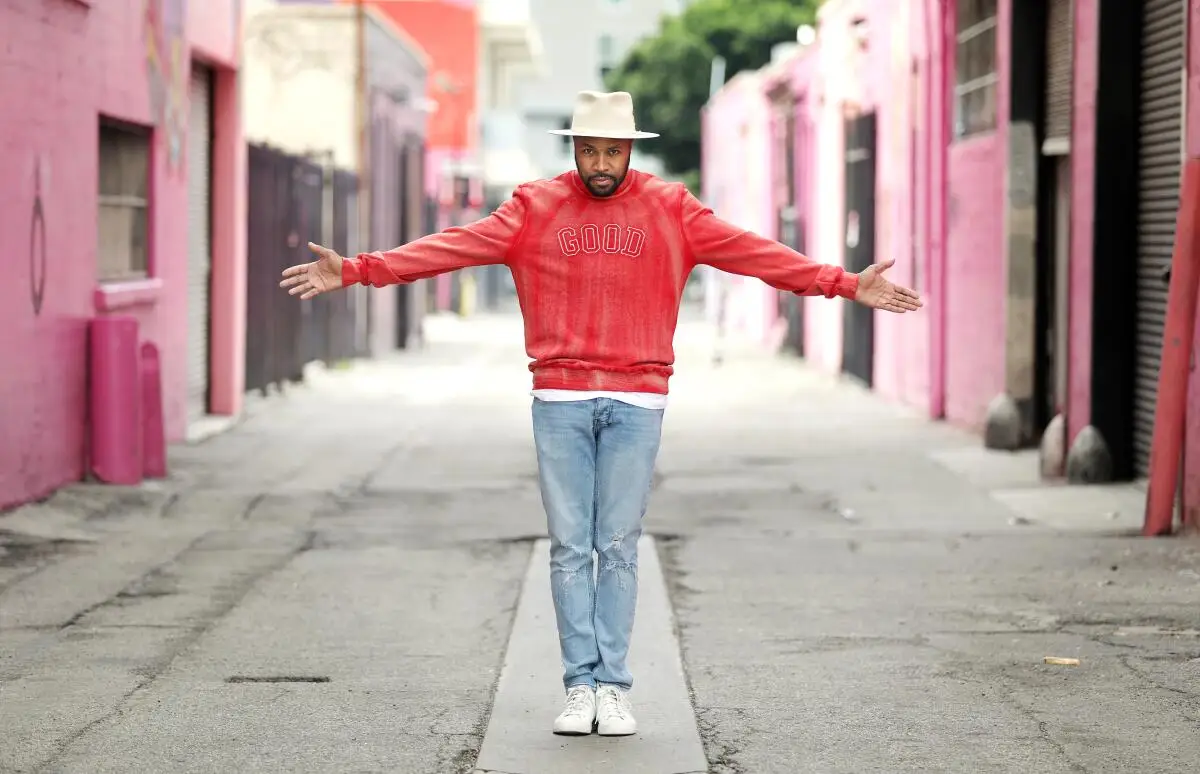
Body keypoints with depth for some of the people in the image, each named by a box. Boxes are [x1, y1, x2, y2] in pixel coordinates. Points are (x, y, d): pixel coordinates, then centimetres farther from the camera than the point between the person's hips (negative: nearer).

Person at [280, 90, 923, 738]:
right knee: (570, 548, 1)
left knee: (618, 548, 1)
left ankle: (612, 688, 6)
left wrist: (846, 284, -4)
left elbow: (752, 252, 2)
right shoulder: (534, 208, 5)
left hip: (637, 402, 0)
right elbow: (452, 246, 0)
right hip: (559, 401, 1)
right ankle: (579, 687, 6)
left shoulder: (671, 211, 5)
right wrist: (356, 271, -8)